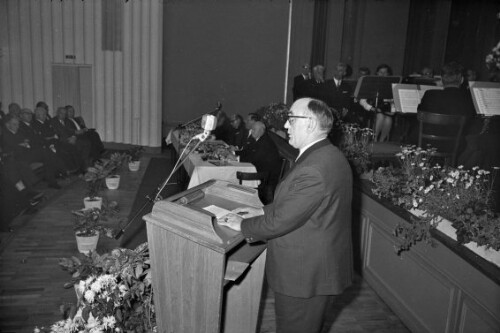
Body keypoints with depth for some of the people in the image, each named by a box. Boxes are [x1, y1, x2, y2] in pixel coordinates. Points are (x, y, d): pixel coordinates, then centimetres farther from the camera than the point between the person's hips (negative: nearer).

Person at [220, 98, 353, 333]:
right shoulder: (328, 155, 3)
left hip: (304, 275, -9)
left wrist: (243, 225, -9)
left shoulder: (314, 170, -31)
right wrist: (263, 211, 7)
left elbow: (280, 221, -25)